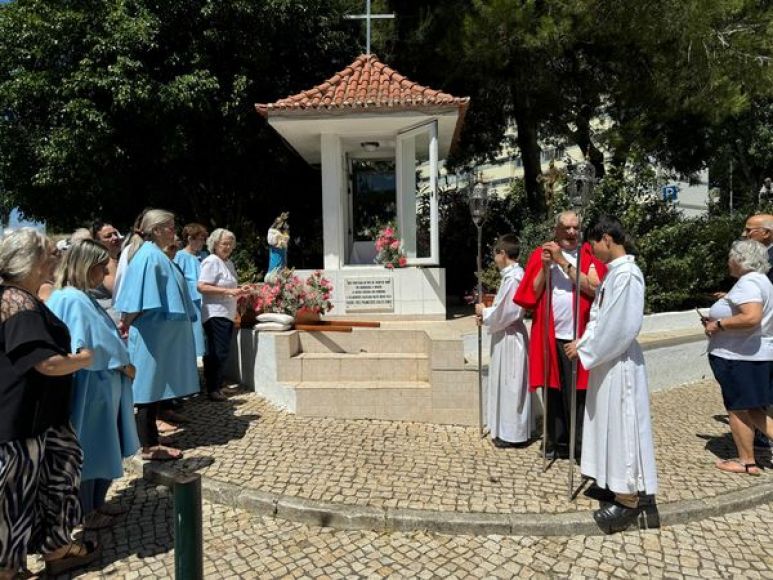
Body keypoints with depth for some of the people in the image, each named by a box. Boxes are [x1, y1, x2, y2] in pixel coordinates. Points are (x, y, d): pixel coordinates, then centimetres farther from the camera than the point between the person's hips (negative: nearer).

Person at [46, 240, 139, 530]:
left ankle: (97, 504, 34)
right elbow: (90, 347, -23)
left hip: (100, 386, 10)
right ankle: (86, 513, 24)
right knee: (88, 451, 7)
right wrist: (124, 364, -12)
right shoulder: (75, 300, -22)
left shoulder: (78, 297, 9)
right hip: (90, 388, -10)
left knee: (105, 448, 19)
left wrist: (114, 334, 9)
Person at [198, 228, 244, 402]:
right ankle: (212, 389, 3)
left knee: (222, 353, 13)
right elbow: (202, 287, -20)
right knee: (219, 352, -7)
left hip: (227, 314, 9)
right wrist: (228, 291, -23)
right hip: (215, 314, -9)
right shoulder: (211, 261, -10)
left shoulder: (229, 263, 18)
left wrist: (238, 291, 14)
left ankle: (216, 386, 23)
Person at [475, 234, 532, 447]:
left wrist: (484, 312, -9)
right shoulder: (512, 275, 10)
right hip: (507, 336, 10)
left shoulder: (513, 278, -20)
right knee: (506, 384, 17)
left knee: (510, 384, 1)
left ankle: (511, 434, 13)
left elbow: (504, 313, -23)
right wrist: (486, 313, 4)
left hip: (509, 338, -10)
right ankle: (506, 430, 28)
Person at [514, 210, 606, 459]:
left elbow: (594, 289, -14)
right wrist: (545, 266, -12)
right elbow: (532, 295, 0)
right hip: (549, 335, 2)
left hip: (579, 336, -1)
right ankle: (556, 441, 22)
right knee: (552, 390, 8)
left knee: (577, 392, 1)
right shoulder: (542, 254, 7)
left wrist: (563, 262, -16)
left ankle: (579, 445, 15)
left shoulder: (589, 255, 3)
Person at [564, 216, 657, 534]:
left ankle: (629, 498, 13)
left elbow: (622, 326, -23)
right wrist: (584, 343, 2)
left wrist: (585, 350, -15)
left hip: (619, 363, -9)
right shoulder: (613, 272, 10)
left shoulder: (627, 273, -18)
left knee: (621, 425, 0)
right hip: (606, 359, 9)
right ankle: (616, 483, 32)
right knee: (607, 423, 17)